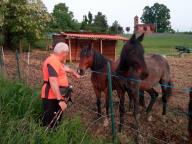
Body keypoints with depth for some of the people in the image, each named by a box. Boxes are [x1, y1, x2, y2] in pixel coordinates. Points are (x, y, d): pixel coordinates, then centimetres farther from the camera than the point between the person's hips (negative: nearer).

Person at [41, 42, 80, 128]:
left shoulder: (57, 61, 15)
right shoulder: (53, 61, -18)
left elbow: (65, 68, 38)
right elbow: (53, 82, -29)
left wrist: (74, 73, 55)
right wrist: (60, 100, -34)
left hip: (57, 97, 11)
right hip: (52, 98, -11)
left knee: (56, 123, 19)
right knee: (50, 125, -8)